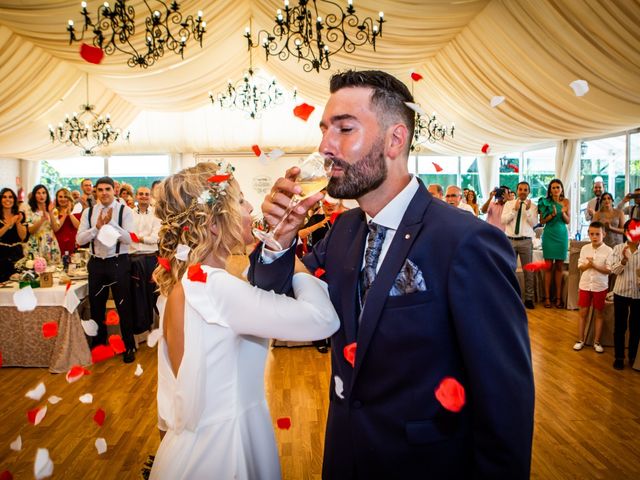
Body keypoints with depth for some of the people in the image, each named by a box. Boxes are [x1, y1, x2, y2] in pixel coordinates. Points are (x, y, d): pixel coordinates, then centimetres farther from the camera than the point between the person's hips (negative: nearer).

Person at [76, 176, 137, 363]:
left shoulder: (124, 210, -6)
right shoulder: (89, 212, 4)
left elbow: (130, 238, -15)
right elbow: (79, 239, -2)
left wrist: (111, 222, -23)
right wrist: (97, 226, -16)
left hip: (118, 263, -4)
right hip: (96, 263, 4)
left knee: (124, 307, 4)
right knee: (96, 307, 16)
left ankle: (129, 347, 21)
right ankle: (98, 344, 36)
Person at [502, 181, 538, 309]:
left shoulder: (533, 206, 5)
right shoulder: (509, 204, 7)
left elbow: (534, 223, -6)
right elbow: (503, 220, -4)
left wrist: (528, 210, -17)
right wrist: (515, 209, -13)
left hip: (526, 241, -1)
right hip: (510, 240, 1)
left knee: (528, 270, 4)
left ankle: (529, 298, 14)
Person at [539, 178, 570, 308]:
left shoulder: (566, 202, 5)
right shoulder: (545, 201, 0)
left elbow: (568, 221, 5)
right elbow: (542, 221, -2)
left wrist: (563, 212, -14)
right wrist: (552, 215, -17)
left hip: (562, 235, 2)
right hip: (549, 235, -2)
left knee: (559, 267, 4)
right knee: (549, 266, -1)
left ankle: (558, 297, 9)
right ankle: (547, 297, 3)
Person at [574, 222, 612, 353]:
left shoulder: (608, 250, -9)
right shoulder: (584, 248, 1)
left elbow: (608, 270, -12)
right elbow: (580, 267, 2)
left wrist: (594, 265, -23)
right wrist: (588, 264, -18)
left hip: (600, 287, -2)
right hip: (585, 285, 2)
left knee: (599, 314, 9)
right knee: (583, 313, 8)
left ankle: (596, 342, 19)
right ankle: (580, 340, 17)